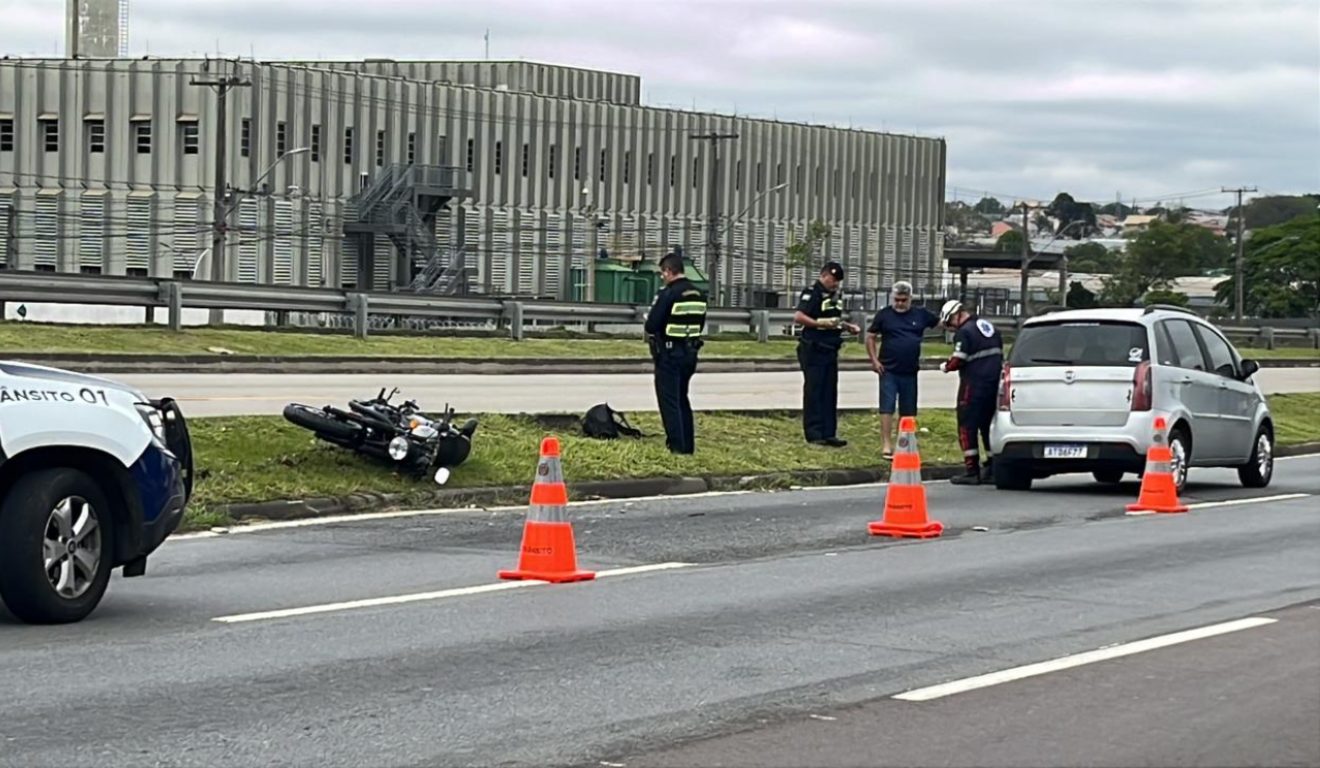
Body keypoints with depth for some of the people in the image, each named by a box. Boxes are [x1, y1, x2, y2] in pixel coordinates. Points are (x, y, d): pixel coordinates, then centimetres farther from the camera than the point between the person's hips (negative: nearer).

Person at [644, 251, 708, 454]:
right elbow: (700, 325, 11)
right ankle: (688, 445, 21)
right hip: (690, 353, 7)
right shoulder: (699, 295, 6)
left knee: (669, 400, 0)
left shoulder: (668, 293, -17)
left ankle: (677, 446, -3)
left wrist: (652, 333, 3)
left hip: (669, 354, -7)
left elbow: (651, 325, -18)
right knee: (682, 399, 19)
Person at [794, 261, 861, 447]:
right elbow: (798, 317, -21)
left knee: (830, 393, 9)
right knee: (814, 392, -4)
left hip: (830, 350, 9)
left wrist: (848, 326, 12)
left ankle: (828, 433, 12)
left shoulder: (835, 296, 16)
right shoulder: (812, 293, -11)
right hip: (814, 350, -9)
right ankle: (814, 433, -1)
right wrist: (820, 323, -27)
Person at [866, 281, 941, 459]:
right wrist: (874, 360, -4)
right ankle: (888, 445, -6)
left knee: (908, 410, 10)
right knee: (887, 408, -7)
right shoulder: (884, 315, -1)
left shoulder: (921, 314, 4)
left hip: (910, 371, 3)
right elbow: (870, 337, 4)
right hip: (888, 371, -3)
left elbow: (941, 322, 13)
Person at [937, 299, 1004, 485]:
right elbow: (1000, 354, 19)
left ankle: (972, 471, -7)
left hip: (974, 385, -8)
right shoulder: (990, 327, 15)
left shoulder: (964, 332, -12)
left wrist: (945, 366, 2)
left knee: (967, 427, -3)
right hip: (994, 384, 8)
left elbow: (958, 361, -16)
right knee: (989, 425, 14)